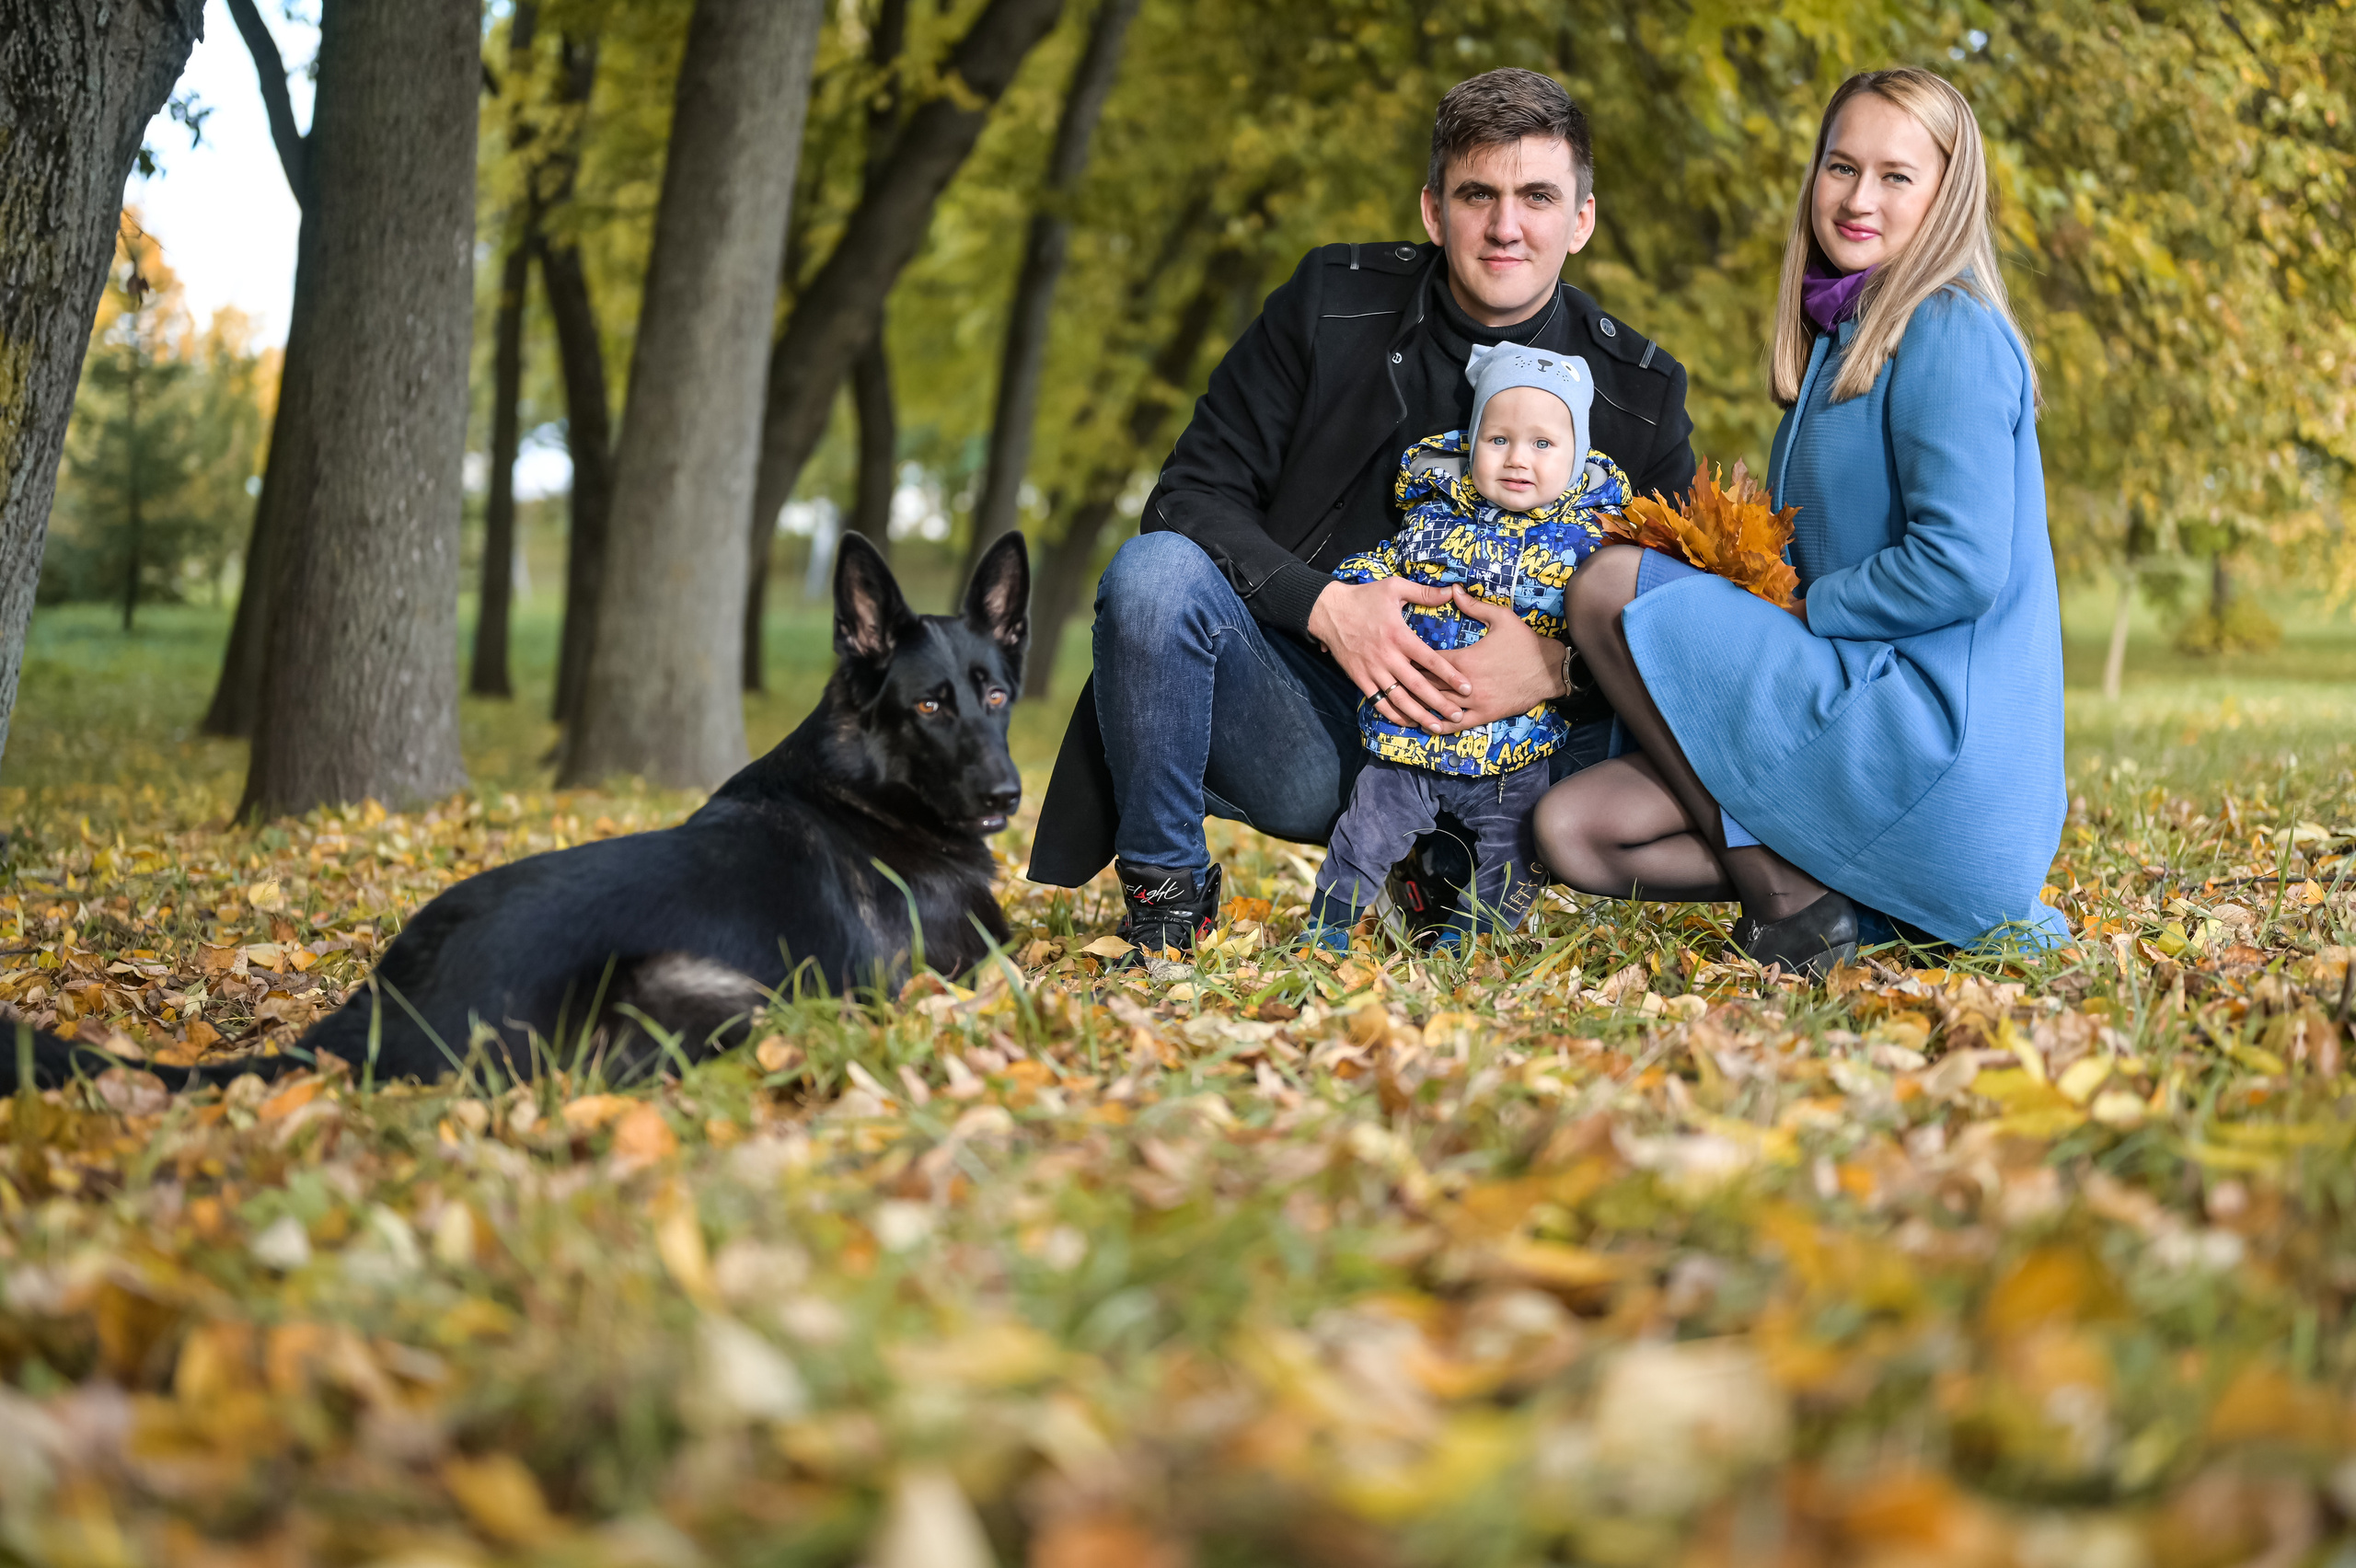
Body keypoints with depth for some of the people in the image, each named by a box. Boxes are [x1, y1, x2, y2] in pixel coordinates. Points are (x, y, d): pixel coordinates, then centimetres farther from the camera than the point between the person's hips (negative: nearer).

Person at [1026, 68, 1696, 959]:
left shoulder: (1639, 391, 0)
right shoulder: (1331, 304, -2)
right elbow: (1193, 492, -4)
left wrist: (1559, 665, -23)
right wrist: (1326, 607, -22)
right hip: (1300, 739, -1)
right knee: (1157, 572, -28)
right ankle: (1165, 890, -7)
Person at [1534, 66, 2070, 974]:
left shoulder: (1950, 335, -11)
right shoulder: (1841, 339, 18)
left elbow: (1962, 567, -21)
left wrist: (1794, 611, -10)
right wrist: (1739, 580, 5)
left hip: (1938, 753, -10)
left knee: (1612, 586, -14)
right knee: (1571, 830, 0)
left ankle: (1786, 896, -11)